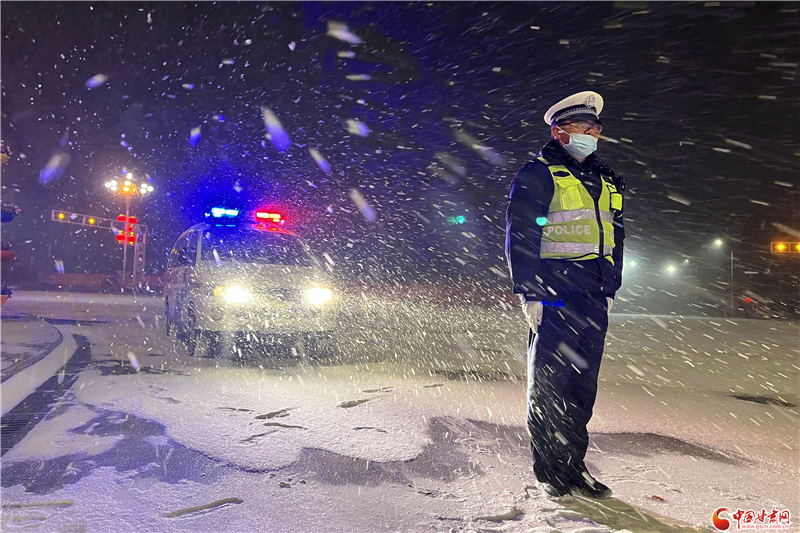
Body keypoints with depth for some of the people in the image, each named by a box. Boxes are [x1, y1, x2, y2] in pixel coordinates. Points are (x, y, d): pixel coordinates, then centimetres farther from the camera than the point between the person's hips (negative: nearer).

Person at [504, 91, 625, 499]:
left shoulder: (606, 181, 20)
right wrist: (529, 293, -15)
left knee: (582, 386, 10)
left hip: (594, 300, 7)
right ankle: (549, 473, 12)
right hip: (554, 297, -6)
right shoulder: (537, 175, -2)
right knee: (549, 385, -1)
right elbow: (519, 237, -9)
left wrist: (610, 288, 17)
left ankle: (574, 467, 21)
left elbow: (615, 236, 25)